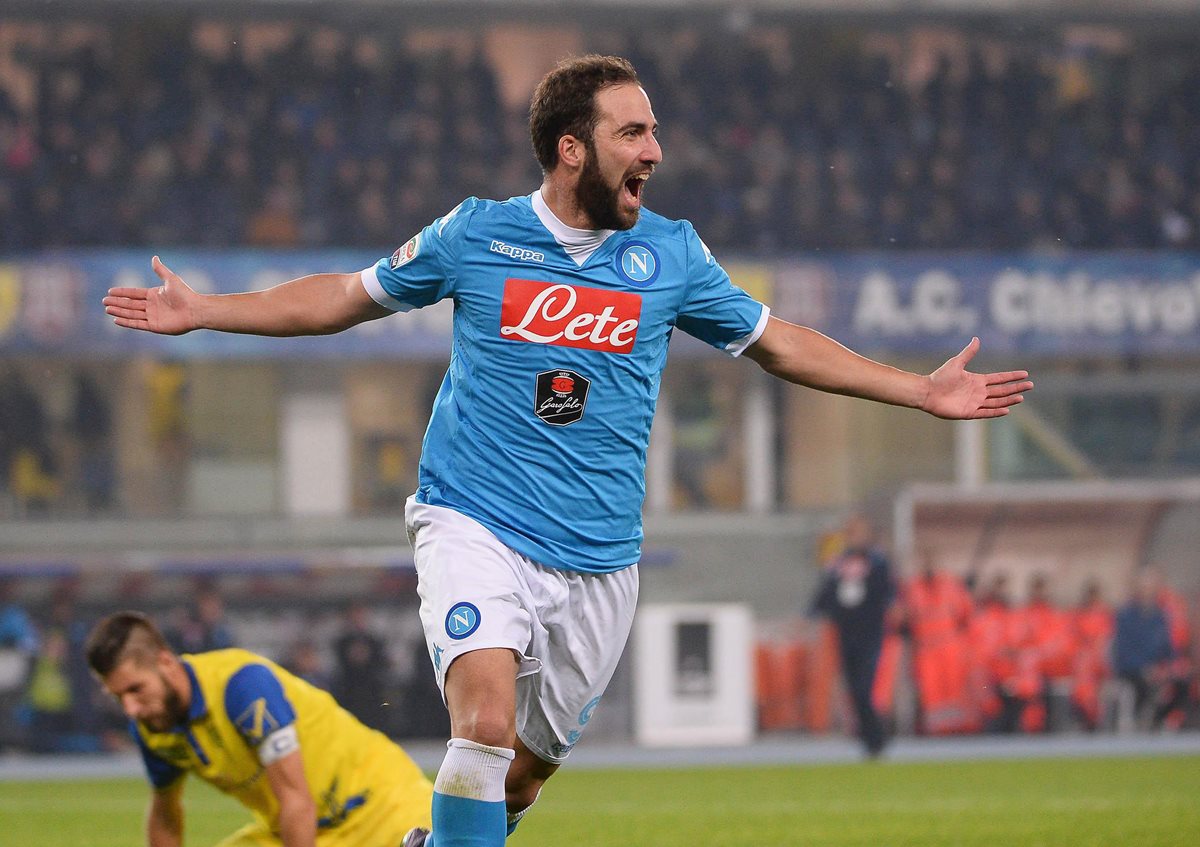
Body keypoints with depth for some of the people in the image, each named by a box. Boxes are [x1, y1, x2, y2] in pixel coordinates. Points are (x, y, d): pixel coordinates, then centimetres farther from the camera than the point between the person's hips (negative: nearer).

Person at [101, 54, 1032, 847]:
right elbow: (346, 297, 14)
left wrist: (923, 391, 15)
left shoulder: (670, 254, 5)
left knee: (523, 772, 7)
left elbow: (779, 342, 17)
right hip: (475, 526, -3)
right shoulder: (474, 236, 1)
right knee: (488, 721, -26)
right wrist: (201, 311, 10)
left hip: (598, 560, 3)